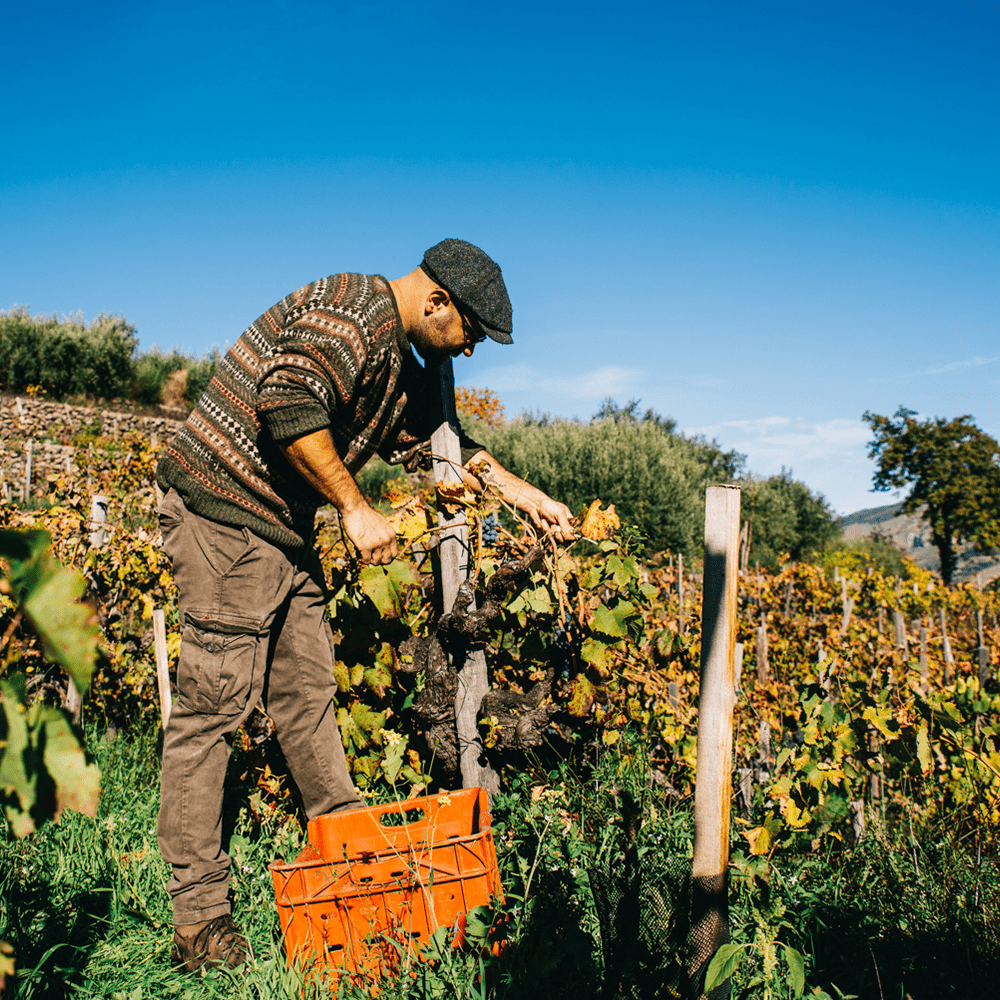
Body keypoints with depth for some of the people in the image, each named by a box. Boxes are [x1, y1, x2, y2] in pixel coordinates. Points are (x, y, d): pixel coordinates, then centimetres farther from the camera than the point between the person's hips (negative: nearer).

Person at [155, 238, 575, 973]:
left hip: (284, 531, 10)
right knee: (214, 702, -6)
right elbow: (288, 405, -29)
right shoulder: (353, 310, -15)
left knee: (308, 687, 16)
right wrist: (355, 508, -22)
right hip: (226, 515, -10)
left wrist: (528, 497, 26)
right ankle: (199, 910, 2)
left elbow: (441, 446, 28)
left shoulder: (403, 370, 17)